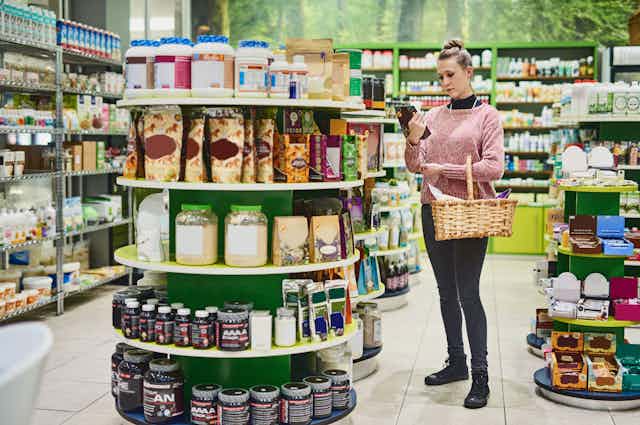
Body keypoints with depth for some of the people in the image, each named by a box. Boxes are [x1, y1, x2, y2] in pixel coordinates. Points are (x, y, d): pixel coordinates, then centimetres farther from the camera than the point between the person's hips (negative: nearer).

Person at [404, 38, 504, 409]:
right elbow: (415, 166, 9)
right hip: (434, 211, 5)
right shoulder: (433, 116, 11)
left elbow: (493, 168, -12)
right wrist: (413, 140, -10)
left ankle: (480, 376, 2)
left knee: (468, 294, -7)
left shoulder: (486, 115, -2)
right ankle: (456, 361, 26)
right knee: (447, 292, 13)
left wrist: (443, 169, -15)